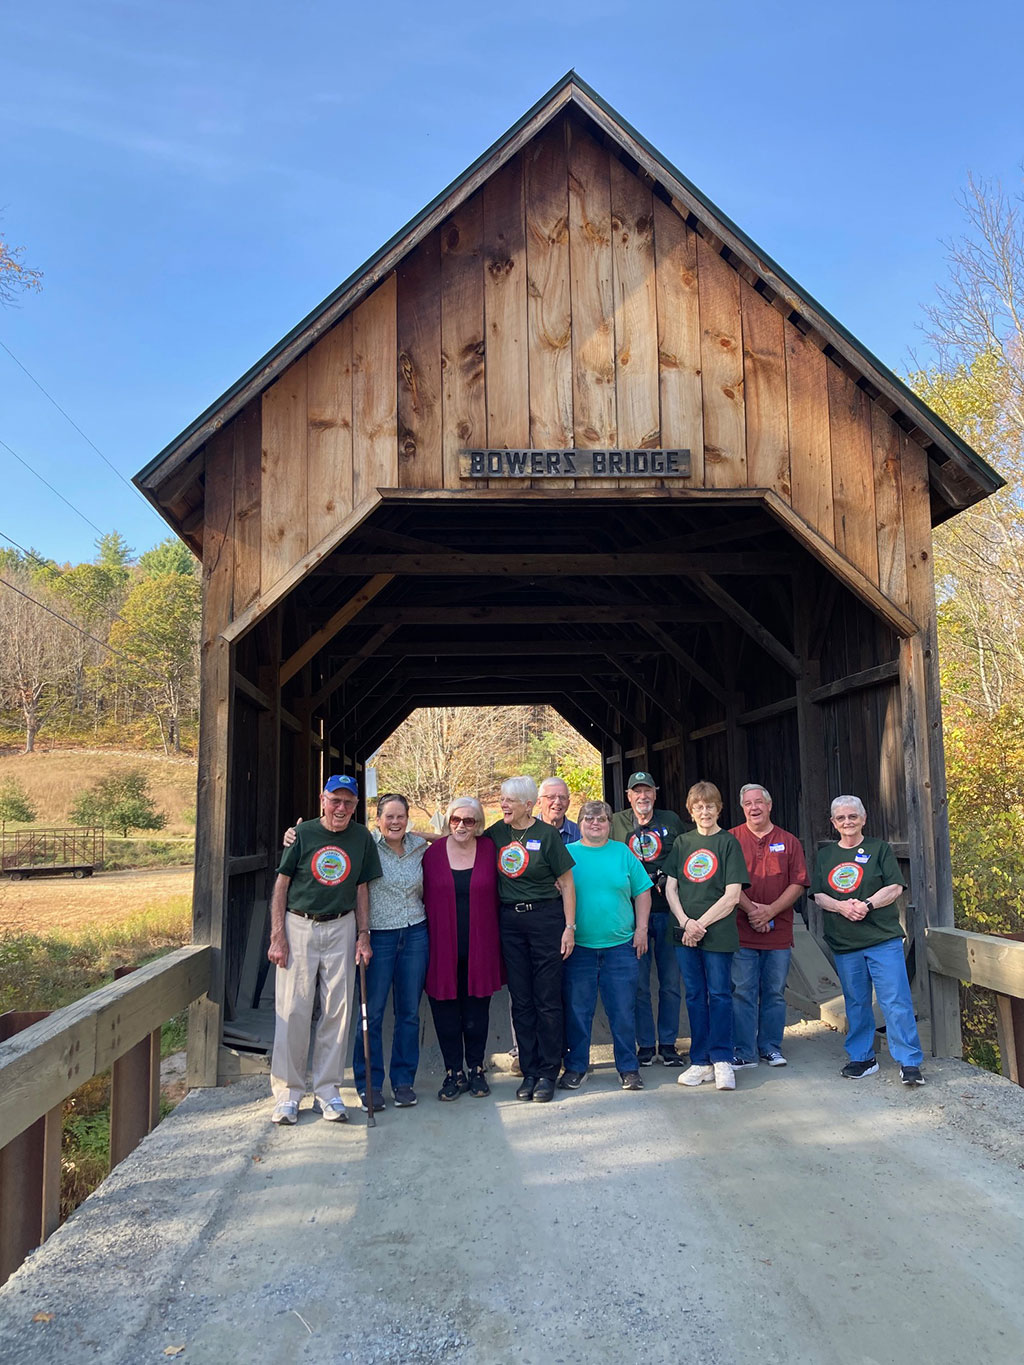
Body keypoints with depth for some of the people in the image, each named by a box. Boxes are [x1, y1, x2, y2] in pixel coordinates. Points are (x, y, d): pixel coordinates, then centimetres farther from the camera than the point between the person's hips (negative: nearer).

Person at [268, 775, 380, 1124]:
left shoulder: (361, 838, 3)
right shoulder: (302, 833, -4)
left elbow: (361, 889, 10)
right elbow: (281, 885, -1)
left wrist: (363, 935, 3)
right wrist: (277, 936, -7)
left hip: (341, 929, 2)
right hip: (298, 927, -2)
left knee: (337, 1011, 5)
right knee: (292, 1010, -1)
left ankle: (328, 1091, 17)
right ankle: (288, 1093, 11)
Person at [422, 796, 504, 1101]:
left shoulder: (488, 852, 1)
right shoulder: (432, 854, 0)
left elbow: (496, 898, 4)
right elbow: (425, 899, 3)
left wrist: (495, 943, 0)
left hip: (479, 948, 0)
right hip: (442, 947, 0)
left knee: (476, 1012, 9)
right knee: (446, 1012, 6)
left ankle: (476, 1069, 25)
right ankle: (454, 1072, 21)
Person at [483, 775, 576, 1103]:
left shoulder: (546, 835, -7)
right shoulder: (497, 832, 6)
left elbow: (567, 883, -4)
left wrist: (570, 927, -8)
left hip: (545, 917, -4)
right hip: (510, 920, 5)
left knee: (547, 1000, 1)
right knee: (521, 1000, 9)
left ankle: (548, 1073, 12)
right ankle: (529, 1071, 19)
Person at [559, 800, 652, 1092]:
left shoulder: (623, 853, 7)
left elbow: (642, 893, 9)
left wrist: (641, 930, 1)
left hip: (620, 946, 1)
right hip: (577, 947, -1)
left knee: (623, 1011, 5)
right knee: (577, 1010, 6)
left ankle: (629, 1068, 18)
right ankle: (575, 1068, 20)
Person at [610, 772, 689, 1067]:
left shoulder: (671, 821, 9)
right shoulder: (616, 822, 5)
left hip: (667, 911, 1)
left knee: (671, 981, 5)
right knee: (638, 983, 3)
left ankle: (668, 1043, 17)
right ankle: (645, 1044, 14)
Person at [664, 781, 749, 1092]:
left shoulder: (728, 842, -2)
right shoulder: (682, 843, 10)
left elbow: (732, 895, -8)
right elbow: (670, 887, 8)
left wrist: (700, 923, -10)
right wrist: (685, 922, -7)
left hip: (717, 933, -4)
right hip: (685, 932, 4)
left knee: (719, 994, -1)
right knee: (694, 995, 8)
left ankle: (721, 1060, 10)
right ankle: (700, 1062, 16)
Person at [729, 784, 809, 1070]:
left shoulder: (789, 842, 8)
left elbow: (798, 883, 2)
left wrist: (770, 911, -10)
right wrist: (751, 909, -15)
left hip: (779, 932, 2)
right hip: (741, 931, -2)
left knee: (775, 993, 10)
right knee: (742, 992, 0)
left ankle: (771, 1047, 23)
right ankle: (744, 1052, 8)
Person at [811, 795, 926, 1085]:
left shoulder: (879, 849, 5)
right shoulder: (824, 856, 13)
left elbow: (895, 888, -2)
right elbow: (818, 896, 8)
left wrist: (867, 904, -16)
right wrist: (841, 906, -12)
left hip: (883, 939, -3)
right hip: (844, 943, 3)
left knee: (896, 1001, -7)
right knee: (856, 1003, 9)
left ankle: (910, 1062, 0)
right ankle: (862, 1058, 20)